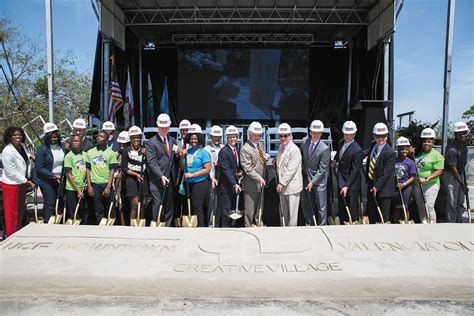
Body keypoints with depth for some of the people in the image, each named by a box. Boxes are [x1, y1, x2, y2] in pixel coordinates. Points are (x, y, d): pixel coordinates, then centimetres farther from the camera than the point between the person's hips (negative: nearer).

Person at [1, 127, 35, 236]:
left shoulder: (22, 146, 4)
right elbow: (11, 172, -20)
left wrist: (28, 179, 11)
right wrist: (27, 182, -15)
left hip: (22, 183, 8)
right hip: (11, 185, -8)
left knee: (20, 210, 16)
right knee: (12, 212, 0)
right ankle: (11, 235, 12)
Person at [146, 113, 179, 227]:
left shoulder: (173, 141, 14)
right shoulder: (151, 142, -4)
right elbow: (152, 162, -12)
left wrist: (176, 153, -3)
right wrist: (161, 176, -22)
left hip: (170, 179, 6)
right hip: (157, 179, -5)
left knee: (169, 205, 9)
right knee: (157, 202, -9)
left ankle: (167, 227, 18)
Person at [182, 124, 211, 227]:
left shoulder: (203, 152, -5)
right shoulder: (187, 152, 11)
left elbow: (207, 169, -12)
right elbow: (183, 168, 16)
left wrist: (192, 174, -16)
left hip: (200, 183, -6)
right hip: (188, 183, 6)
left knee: (197, 208, -6)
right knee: (190, 207, 10)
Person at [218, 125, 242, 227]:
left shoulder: (237, 150, 11)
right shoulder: (223, 151, -14)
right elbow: (226, 170, -19)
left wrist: (240, 171, 1)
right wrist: (234, 184, -24)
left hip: (235, 184, 8)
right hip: (227, 186, -8)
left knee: (234, 209, 13)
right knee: (226, 210, -1)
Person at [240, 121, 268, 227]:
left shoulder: (259, 144, 9)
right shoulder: (245, 149, -18)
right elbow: (248, 169, -21)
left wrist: (266, 157, 2)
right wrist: (259, 178, -26)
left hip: (261, 183, 9)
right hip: (251, 185, -9)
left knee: (260, 207, 21)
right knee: (250, 210, 3)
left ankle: (258, 223, 37)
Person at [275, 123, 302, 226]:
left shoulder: (294, 150, -17)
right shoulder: (281, 147, 10)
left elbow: (291, 170, -21)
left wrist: (282, 183, -20)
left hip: (292, 186, -8)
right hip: (282, 185, 8)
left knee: (292, 213, 1)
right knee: (284, 212, 16)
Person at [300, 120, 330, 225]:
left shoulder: (325, 149, -18)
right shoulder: (304, 142, -3)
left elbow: (322, 169, -16)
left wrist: (313, 182, -17)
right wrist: (302, 167, 5)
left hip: (319, 181, -5)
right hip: (306, 179, 5)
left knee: (321, 207, 6)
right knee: (306, 205, 16)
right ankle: (309, 225, 34)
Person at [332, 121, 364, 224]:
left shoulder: (357, 150, -20)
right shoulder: (341, 142, 3)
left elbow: (355, 171, -20)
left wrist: (347, 186, -21)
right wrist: (335, 160, 12)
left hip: (351, 185, -8)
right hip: (341, 181, 8)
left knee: (353, 209, 2)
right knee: (341, 207, 17)